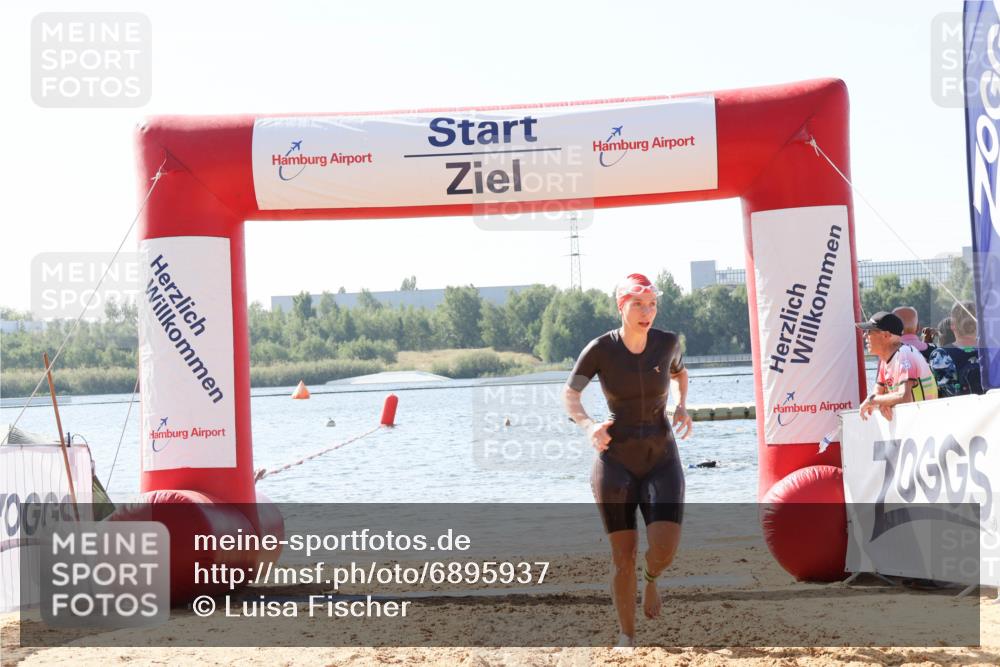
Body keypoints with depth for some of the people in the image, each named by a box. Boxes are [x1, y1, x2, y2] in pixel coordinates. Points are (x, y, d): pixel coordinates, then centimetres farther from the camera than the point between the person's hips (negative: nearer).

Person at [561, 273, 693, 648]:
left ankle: (650, 578, 22)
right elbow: (569, 395, -5)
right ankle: (627, 634, 18)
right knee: (623, 555, -1)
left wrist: (681, 407, 0)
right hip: (615, 461, -1)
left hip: (662, 461, 1)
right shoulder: (600, 349, -10)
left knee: (665, 548, -16)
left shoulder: (667, 342, -3)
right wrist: (588, 426, -25)